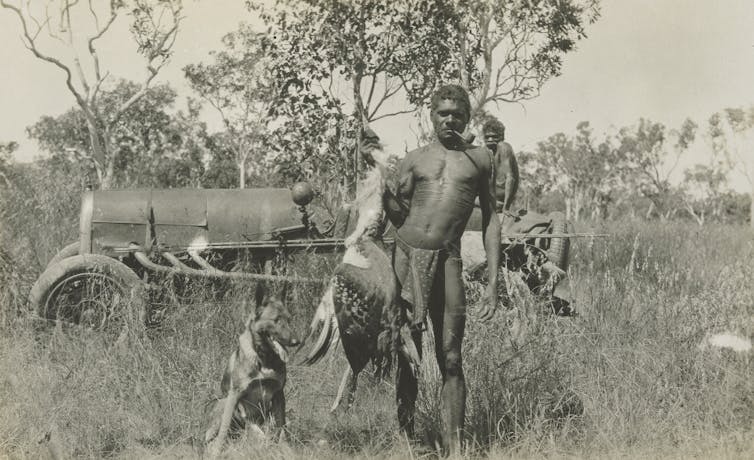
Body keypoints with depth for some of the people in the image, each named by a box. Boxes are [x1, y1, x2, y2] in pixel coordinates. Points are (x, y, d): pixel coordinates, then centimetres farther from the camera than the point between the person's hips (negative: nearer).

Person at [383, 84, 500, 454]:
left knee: (450, 359, -2)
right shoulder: (414, 160, 14)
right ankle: (405, 436, 14)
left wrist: (493, 281, 6)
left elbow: (491, 221, 12)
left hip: (447, 260, -1)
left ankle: (454, 447, 1)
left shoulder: (480, 159, 14)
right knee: (407, 356, 5)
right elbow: (397, 214, 11)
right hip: (405, 256, 1)